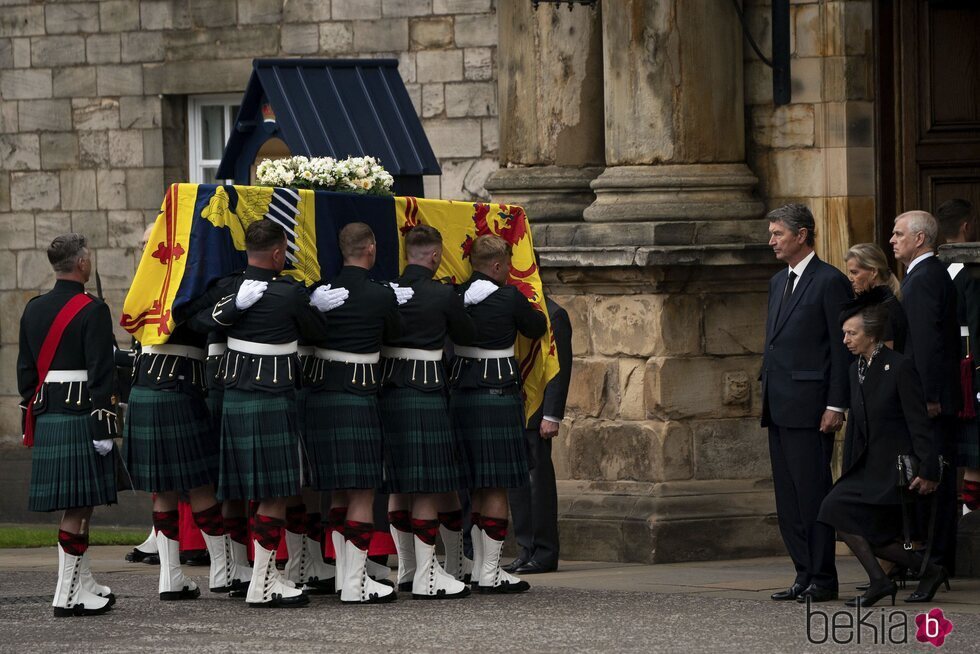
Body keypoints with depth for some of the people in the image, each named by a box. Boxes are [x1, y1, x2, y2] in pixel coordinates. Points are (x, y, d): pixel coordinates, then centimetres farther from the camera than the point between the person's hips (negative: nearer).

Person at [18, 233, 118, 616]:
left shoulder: (33, 310, 11)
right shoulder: (92, 311, -11)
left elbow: (26, 371, 15)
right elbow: (100, 375, -15)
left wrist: (31, 420, 20)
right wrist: (103, 427, -14)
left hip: (46, 418, 7)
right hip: (80, 418, -7)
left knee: (73, 506, 16)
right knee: (78, 506, -5)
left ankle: (84, 585, 23)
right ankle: (67, 596, -5)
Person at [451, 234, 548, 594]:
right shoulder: (509, 298, -10)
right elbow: (538, 327, 5)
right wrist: (528, 307, 25)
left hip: (461, 396, 6)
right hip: (498, 395, -6)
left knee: (477, 487, 13)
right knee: (497, 487, -2)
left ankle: (479, 565, 16)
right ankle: (490, 572, -2)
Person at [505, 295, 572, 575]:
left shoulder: (553, 315, -7)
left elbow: (560, 368, -11)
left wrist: (552, 416, -16)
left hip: (535, 413, -7)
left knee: (539, 478, -4)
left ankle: (544, 554, 0)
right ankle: (527, 551, 12)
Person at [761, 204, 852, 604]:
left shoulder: (830, 282, -7)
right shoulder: (778, 282, 19)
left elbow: (842, 348, -10)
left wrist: (836, 405, -15)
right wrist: (767, 395, 16)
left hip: (809, 406, -9)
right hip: (779, 406, 9)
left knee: (812, 492, -7)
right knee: (788, 498, 8)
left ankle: (822, 580, -4)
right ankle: (805, 575, 12)